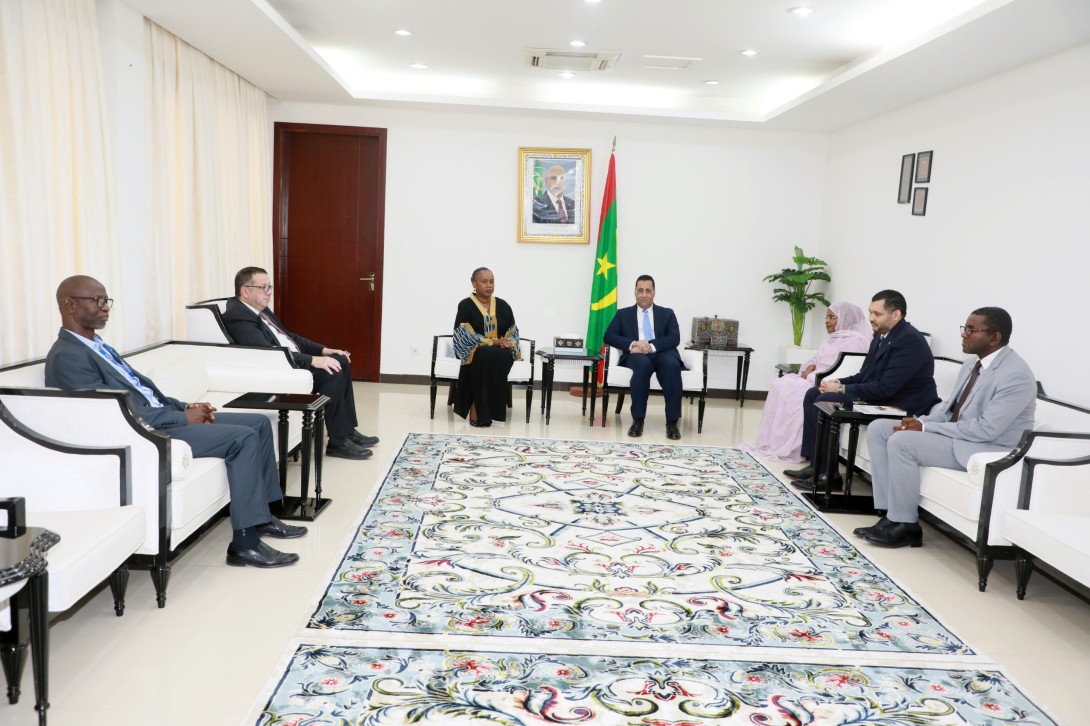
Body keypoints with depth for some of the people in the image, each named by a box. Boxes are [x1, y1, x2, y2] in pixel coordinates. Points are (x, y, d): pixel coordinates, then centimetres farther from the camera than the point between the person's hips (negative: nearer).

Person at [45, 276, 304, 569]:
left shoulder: (98, 347, 18)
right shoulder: (66, 357, -13)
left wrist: (186, 407, 5)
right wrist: (183, 418, -16)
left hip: (162, 416, 10)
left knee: (260, 422, 6)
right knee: (243, 438, -22)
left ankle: (261, 516, 13)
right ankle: (246, 543, -18)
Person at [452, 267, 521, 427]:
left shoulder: (503, 306, 11)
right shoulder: (465, 306, -1)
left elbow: (513, 332, 12)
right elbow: (466, 336, -10)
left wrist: (508, 343, -12)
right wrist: (494, 342, -18)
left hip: (501, 354, 3)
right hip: (473, 351, -3)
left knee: (502, 357, -33)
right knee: (487, 356, -37)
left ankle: (478, 409, -28)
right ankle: (481, 410, -29)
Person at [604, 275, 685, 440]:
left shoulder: (667, 313, 19)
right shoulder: (623, 314, 19)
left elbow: (675, 338, 4)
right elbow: (609, 336, 5)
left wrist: (651, 346, -15)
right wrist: (633, 344, -14)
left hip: (661, 354, 1)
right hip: (636, 356, -1)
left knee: (672, 365, -36)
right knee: (643, 363, -38)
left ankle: (672, 422, -33)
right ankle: (637, 420, -33)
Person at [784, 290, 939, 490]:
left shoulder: (910, 341, -21)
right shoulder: (881, 336, 8)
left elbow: (885, 388, -27)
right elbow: (865, 375, 17)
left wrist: (842, 389, -19)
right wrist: (839, 382, -2)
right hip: (876, 396, 10)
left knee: (825, 402, -21)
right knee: (813, 394, 4)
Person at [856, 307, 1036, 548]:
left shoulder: (1015, 375, -19)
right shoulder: (972, 363, 10)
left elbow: (986, 429, -25)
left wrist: (926, 427, -21)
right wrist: (920, 421, -6)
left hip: (987, 448, -10)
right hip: (954, 434, 10)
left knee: (902, 441, -27)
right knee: (878, 429, -1)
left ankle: (906, 525, -12)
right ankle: (891, 514, -5)